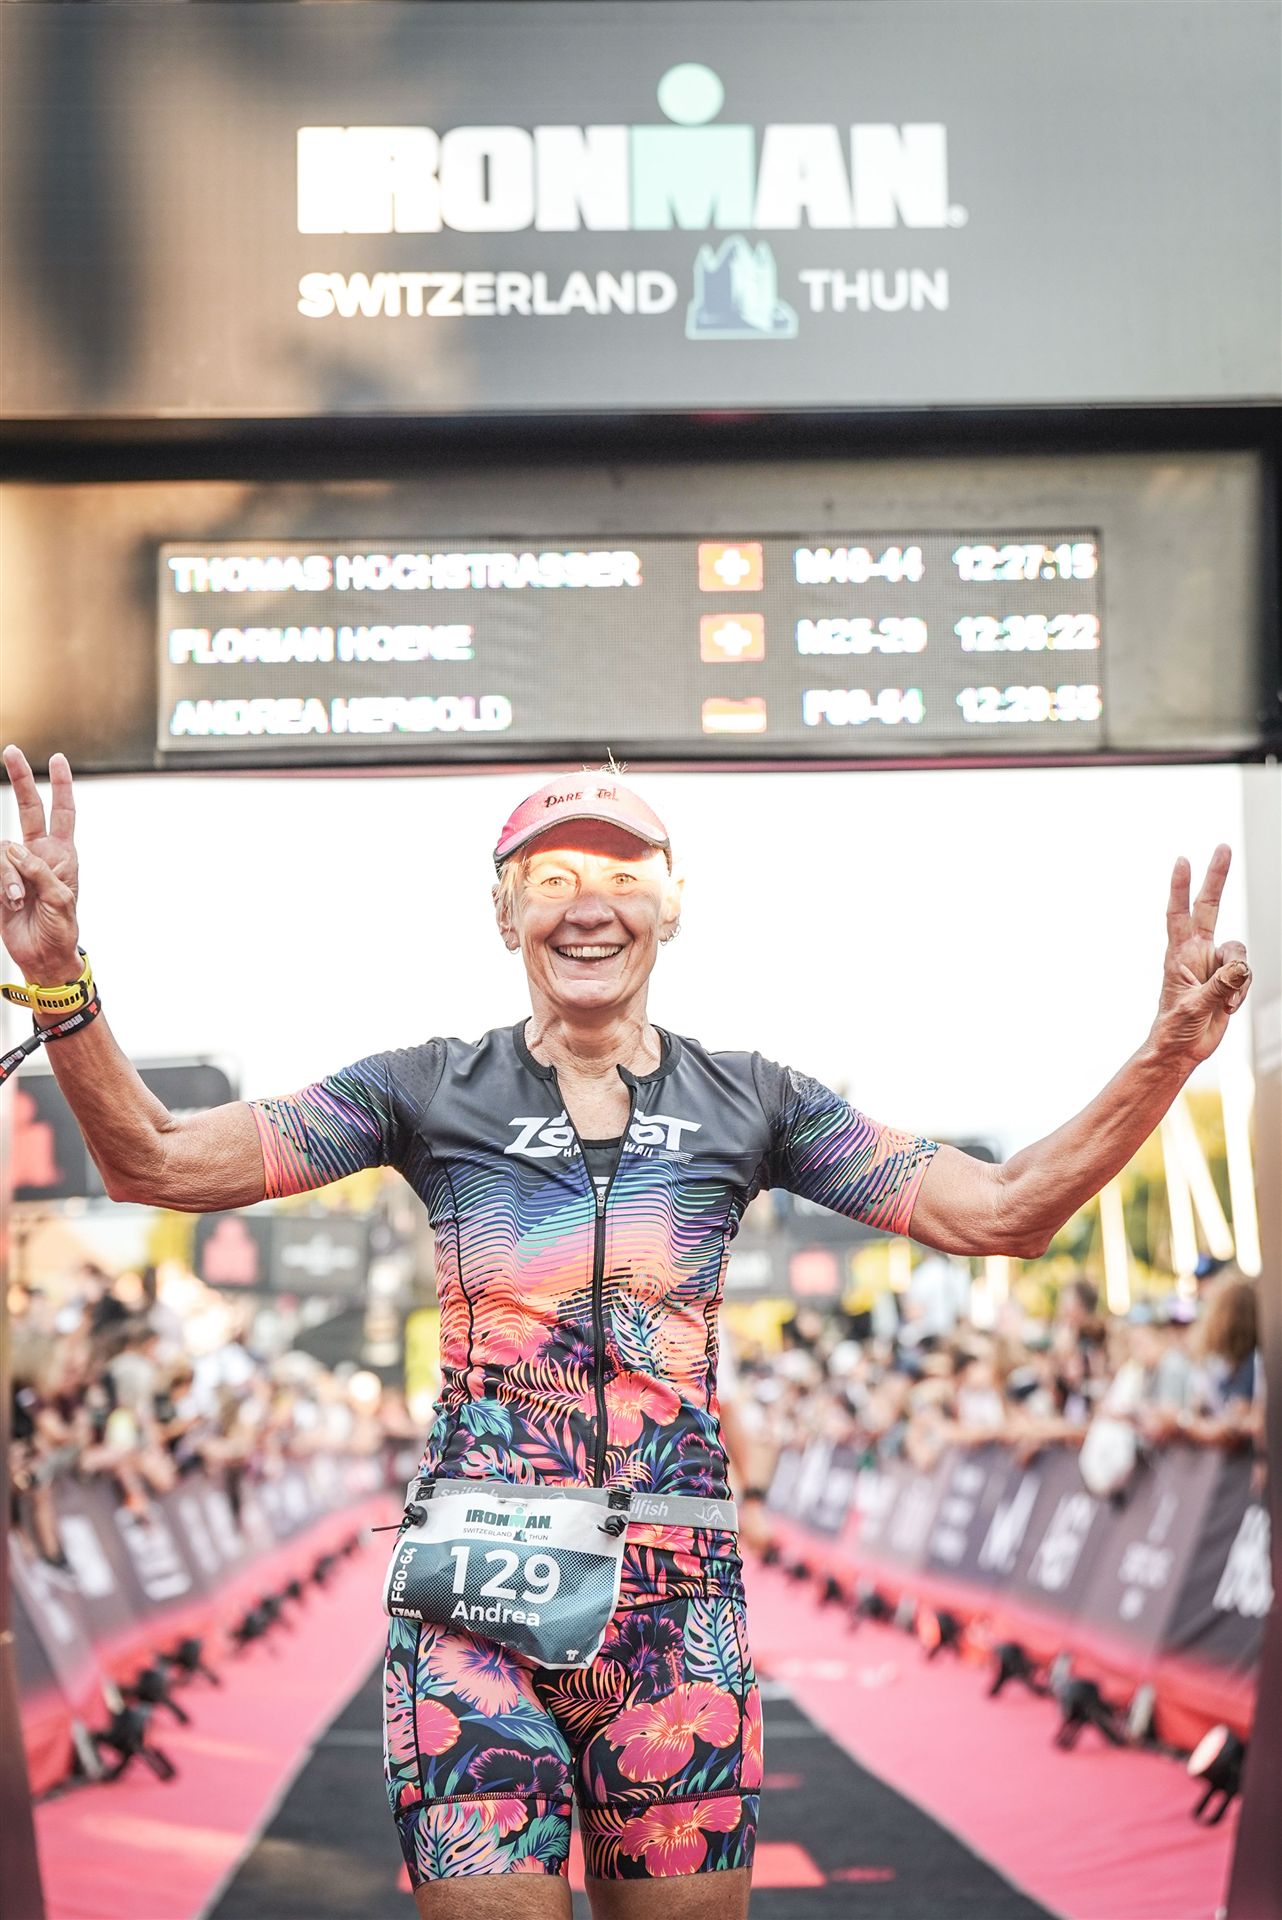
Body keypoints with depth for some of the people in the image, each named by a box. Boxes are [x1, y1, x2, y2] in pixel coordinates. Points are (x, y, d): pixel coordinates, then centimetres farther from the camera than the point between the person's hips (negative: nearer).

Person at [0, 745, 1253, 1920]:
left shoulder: (751, 1104, 9)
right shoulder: (433, 1092, 5)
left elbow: (1000, 1212, 5)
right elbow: (155, 1162, -1)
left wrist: (1168, 1053, -9)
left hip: (677, 1605, 2)